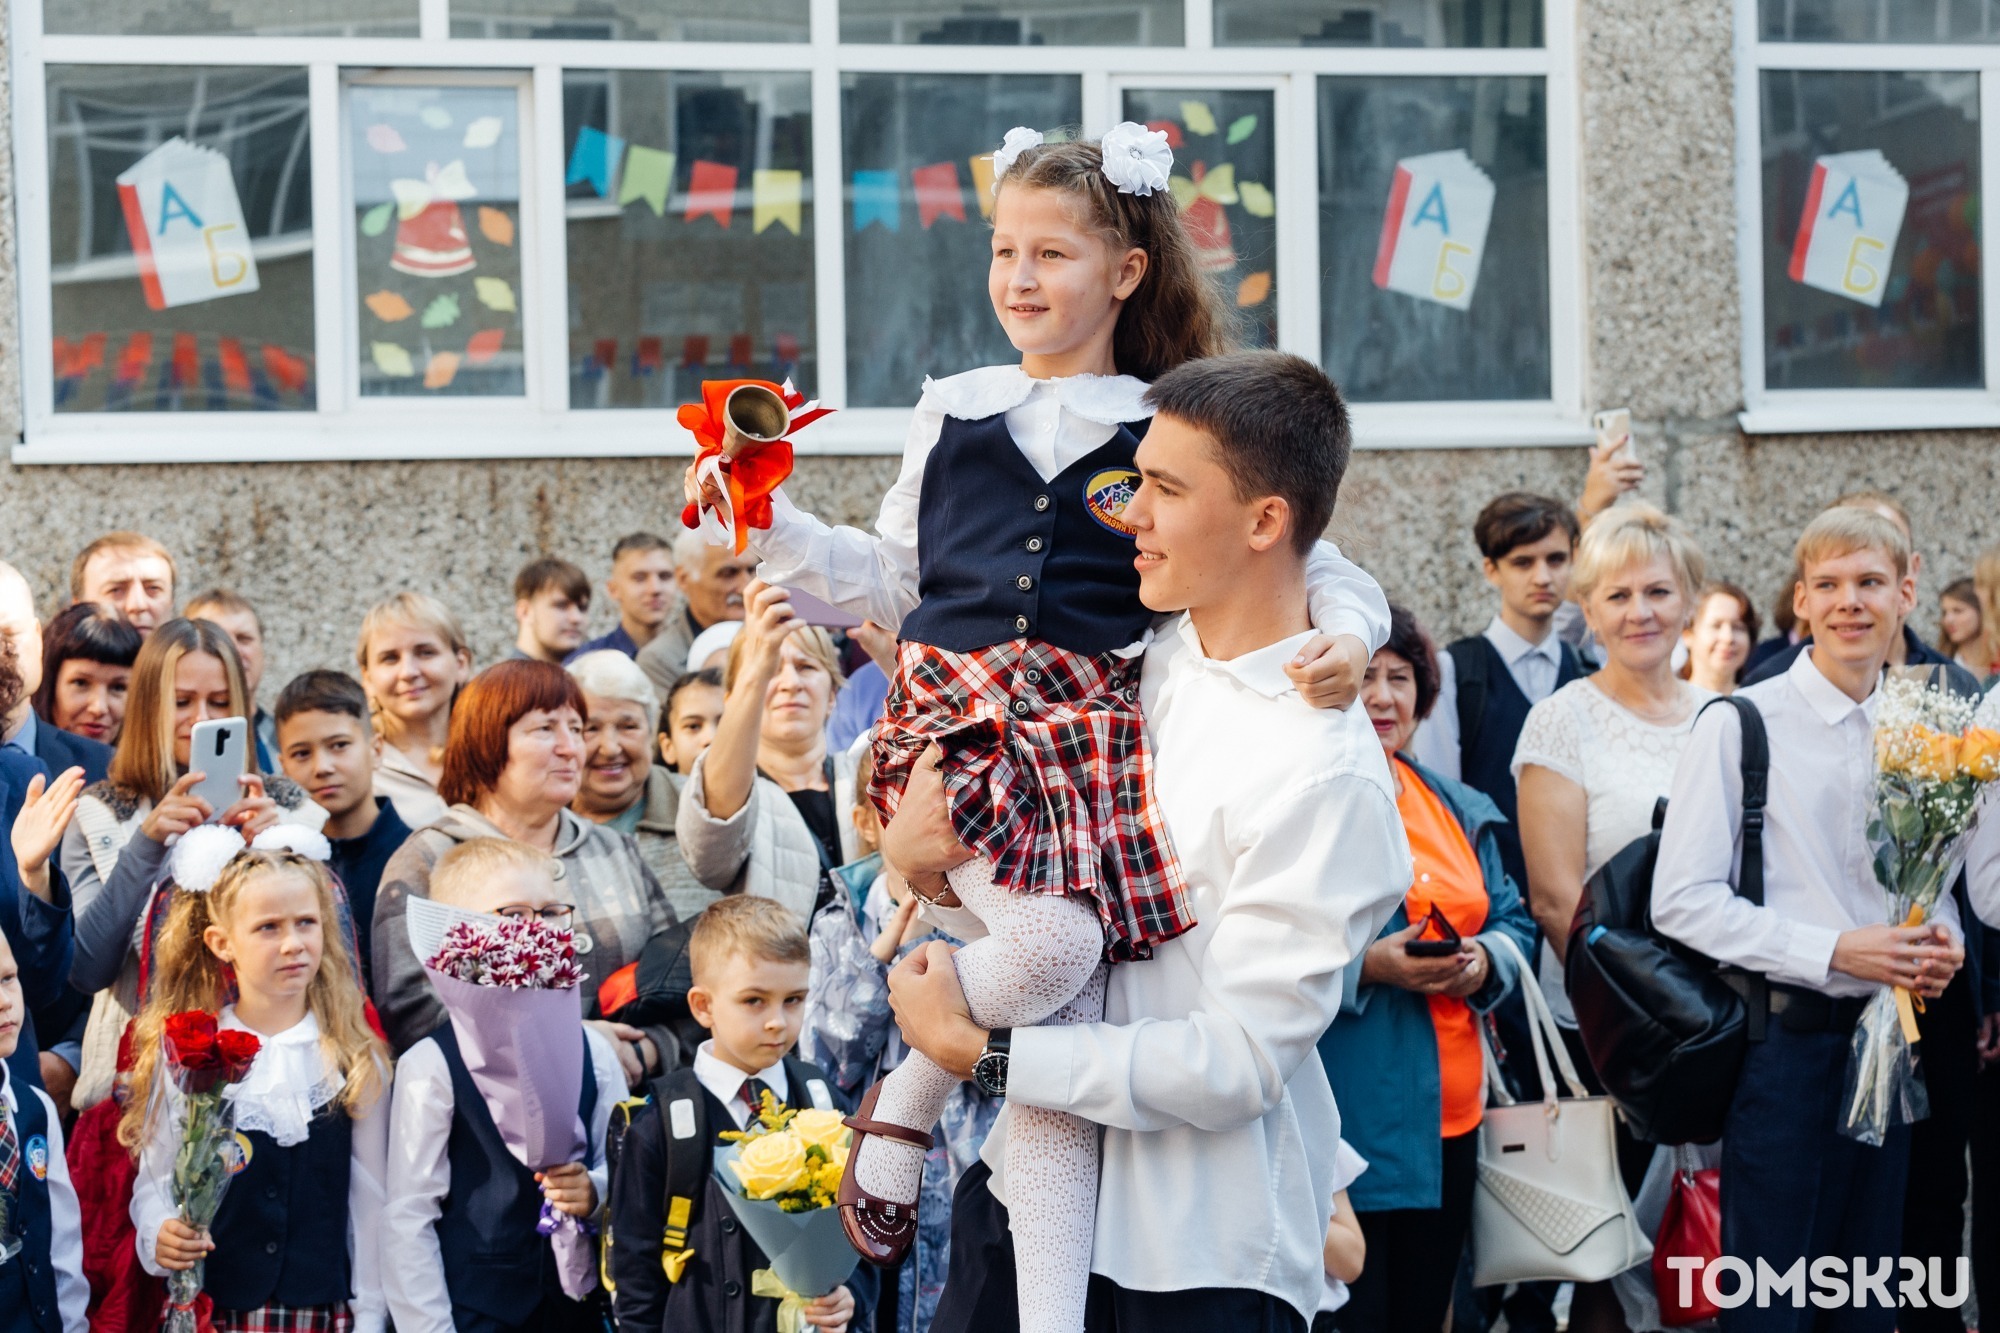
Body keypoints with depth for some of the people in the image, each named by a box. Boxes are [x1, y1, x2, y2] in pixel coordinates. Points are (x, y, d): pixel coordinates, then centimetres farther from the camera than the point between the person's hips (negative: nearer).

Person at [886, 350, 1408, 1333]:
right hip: (1037, 1181, 7)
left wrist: (980, 1052, -17)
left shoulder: (1325, 773, -18)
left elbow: (1239, 1060, -21)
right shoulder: (1139, 667, 5)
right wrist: (920, 857, -8)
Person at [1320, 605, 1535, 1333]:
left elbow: (1513, 920, 18)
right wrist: (1366, 967, -23)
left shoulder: (1458, 809, 15)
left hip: (1449, 1116, 7)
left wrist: (1484, 962, -4)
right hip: (1347, 1119, -7)